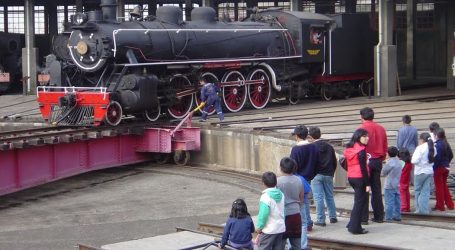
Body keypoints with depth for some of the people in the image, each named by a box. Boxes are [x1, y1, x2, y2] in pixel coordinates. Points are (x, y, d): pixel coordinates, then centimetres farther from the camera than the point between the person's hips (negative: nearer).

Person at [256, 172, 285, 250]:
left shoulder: (266, 196, -18)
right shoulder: (281, 195, 4)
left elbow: (263, 214, -20)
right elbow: (283, 211, 10)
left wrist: (259, 227, -9)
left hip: (269, 230, -7)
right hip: (281, 229, 7)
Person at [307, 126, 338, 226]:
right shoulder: (329, 146, 8)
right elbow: (334, 162, 13)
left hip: (316, 176, -5)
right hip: (328, 175, 5)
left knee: (318, 197, -3)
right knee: (329, 196, 15)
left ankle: (320, 219, -4)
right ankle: (333, 217, 18)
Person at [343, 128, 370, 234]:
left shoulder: (348, 149, 10)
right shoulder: (361, 150, -14)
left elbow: (346, 164, 14)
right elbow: (363, 167, -16)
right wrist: (367, 184, -15)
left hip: (350, 178, 8)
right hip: (359, 178, -8)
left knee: (359, 201, 19)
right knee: (360, 203, 0)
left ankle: (352, 225, 19)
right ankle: (355, 228, 1)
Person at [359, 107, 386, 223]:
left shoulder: (362, 128, -11)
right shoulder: (381, 129, 7)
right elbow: (385, 147, 12)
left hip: (366, 161, -6)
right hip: (378, 161, 6)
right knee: (376, 189, 12)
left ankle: (363, 217, -3)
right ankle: (379, 216, 14)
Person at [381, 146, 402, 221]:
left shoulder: (389, 162, -17)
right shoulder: (400, 162, 5)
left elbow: (383, 173, -10)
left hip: (389, 186, -7)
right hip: (397, 185, 7)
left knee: (389, 202, -4)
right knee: (397, 201, 14)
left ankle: (388, 217, -4)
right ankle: (397, 216, 19)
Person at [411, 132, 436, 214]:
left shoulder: (420, 148, -15)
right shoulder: (433, 148, 6)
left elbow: (414, 161, -21)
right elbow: (433, 159, 14)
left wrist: (412, 159, -1)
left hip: (420, 171, -6)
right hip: (430, 171, 6)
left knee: (417, 190, 7)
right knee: (426, 191, 8)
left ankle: (419, 209, 8)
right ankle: (425, 209, 6)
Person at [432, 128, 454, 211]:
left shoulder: (437, 145, -19)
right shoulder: (446, 144, 5)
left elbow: (437, 158, -22)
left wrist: (433, 168, -16)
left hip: (439, 168, -8)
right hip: (446, 168, 8)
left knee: (439, 187, 2)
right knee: (444, 186, 19)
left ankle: (440, 206, 8)